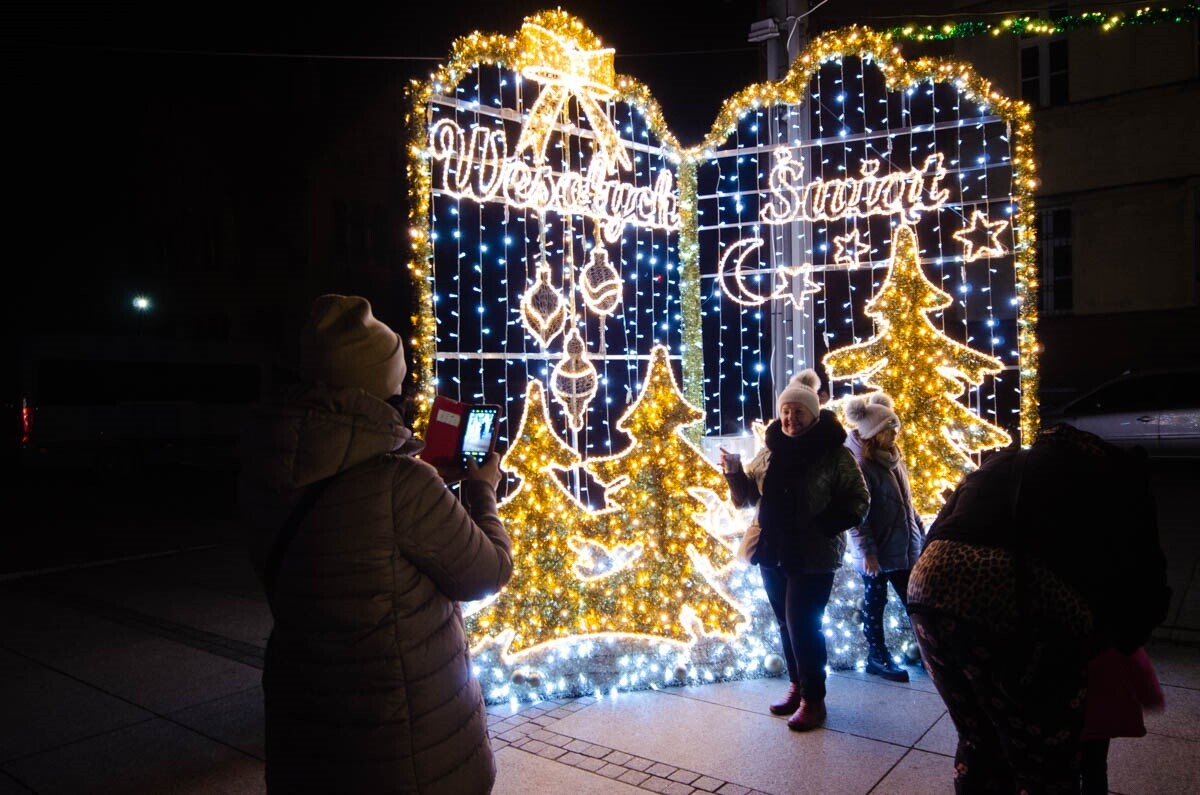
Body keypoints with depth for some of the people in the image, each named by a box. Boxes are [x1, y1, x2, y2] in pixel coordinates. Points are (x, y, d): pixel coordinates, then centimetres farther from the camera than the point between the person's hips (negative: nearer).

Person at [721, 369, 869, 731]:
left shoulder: (835, 453, -10)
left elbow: (857, 503, -10)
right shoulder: (770, 451, 6)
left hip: (813, 556, -5)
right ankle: (797, 686, 33)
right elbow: (749, 496, 13)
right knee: (786, 623, 15)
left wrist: (821, 527, -22)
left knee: (803, 625, -3)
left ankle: (813, 699, 13)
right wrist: (735, 472, -7)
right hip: (773, 552, 6)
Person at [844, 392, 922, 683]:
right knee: (875, 603, 8)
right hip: (876, 553, -7)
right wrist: (867, 551, -21)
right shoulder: (861, 465, -15)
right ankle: (878, 657, 21)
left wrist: (921, 533, 16)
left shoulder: (894, 458, 9)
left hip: (905, 548, 7)